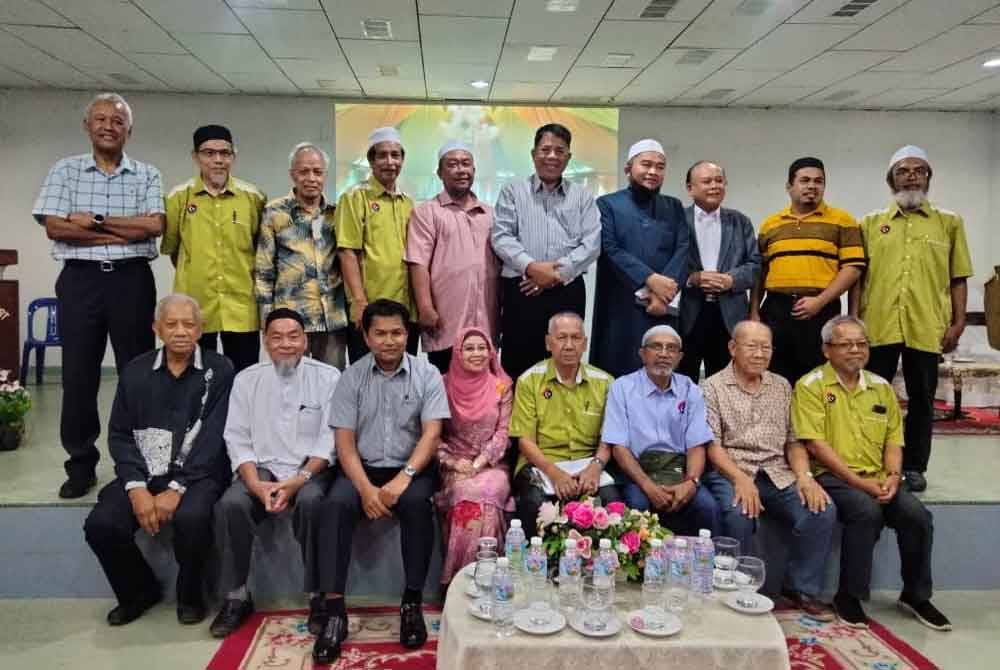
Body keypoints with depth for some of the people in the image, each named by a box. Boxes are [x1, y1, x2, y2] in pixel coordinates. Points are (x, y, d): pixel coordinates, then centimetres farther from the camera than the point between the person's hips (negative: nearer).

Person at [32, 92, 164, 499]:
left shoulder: (147, 175, 7)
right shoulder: (65, 171, 7)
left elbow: (154, 225, -9)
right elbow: (54, 227, -6)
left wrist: (93, 220, -9)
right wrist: (124, 233, -10)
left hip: (131, 280, 0)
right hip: (80, 280, 1)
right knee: (78, 375, 5)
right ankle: (81, 465, 17)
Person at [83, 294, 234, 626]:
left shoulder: (220, 370, -2)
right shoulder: (135, 371, 10)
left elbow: (214, 437, -9)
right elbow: (120, 434, 6)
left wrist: (177, 488, -18)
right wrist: (136, 487, -10)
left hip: (197, 473, -4)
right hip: (144, 473, 4)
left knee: (191, 518, -32)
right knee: (100, 524, -19)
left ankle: (190, 595, -1)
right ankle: (139, 591, 11)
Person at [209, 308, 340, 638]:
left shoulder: (328, 377, -1)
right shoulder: (246, 379, 7)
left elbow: (329, 439, -7)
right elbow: (238, 440, 4)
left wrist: (298, 481, -19)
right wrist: (256, 484, -13)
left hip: (311, 469, -2)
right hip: (262, 467, 3)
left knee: (310, 501, -33)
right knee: (230, 504, -25)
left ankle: (317, 595, -17)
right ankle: (237, 596, -8)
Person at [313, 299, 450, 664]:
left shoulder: (427, 374, -1)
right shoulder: (352, 377, 2)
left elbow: (431, 434, -9)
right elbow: (344, 441, -3)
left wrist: (403, 478, -24)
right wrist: (365, 487, -19)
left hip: (412, 468, -1)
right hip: (363, 468, 1)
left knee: (416, 502, -33)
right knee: (334, 506, -29)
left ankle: (412, 603, -19)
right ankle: (334, 609, -23)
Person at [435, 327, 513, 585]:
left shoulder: (503, 386, 5)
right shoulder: (445, 385, 4)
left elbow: (503, 431, 0)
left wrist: (480, 462, -12)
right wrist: (453, 462, -11)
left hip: (492, 464, 0)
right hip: (455, 465, 0)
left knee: (486, 494, -33)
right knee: (466, 495, -32)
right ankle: (460, 576, -19)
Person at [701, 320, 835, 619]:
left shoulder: (782, 386, 17)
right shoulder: (713, 387, 2)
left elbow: (793, 440, 15)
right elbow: (712, 445, -6)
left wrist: (804, 476, -5)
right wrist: (740, 479, -21)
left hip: (778, 474, 4)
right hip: (730, 472, -4)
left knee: (822, 510, -21)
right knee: (738, 514, -35)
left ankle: (801, 588, 0)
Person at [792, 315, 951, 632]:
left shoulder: (881, 387, 15)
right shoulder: (811, 386, -4)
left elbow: (893, 440, 14)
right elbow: (815, 444, -11)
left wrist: (892, 476, -6)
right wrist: (858, 481, -15)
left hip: (877, 478, 5)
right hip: (832, 476, -5)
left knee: (917, 515, -18)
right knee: (867, 512, -32)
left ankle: (916, 595, 6)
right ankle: (848, 594, -13)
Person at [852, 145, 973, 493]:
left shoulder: (949, 223, 10)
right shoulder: (870, 224, 11)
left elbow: (958, 279, 8)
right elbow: (858, 277, 8)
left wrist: (958, 322, 0)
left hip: (927, 327, 0)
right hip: (877, 326, 0)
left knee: (921, 399, 8)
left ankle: (914, 466, 20)